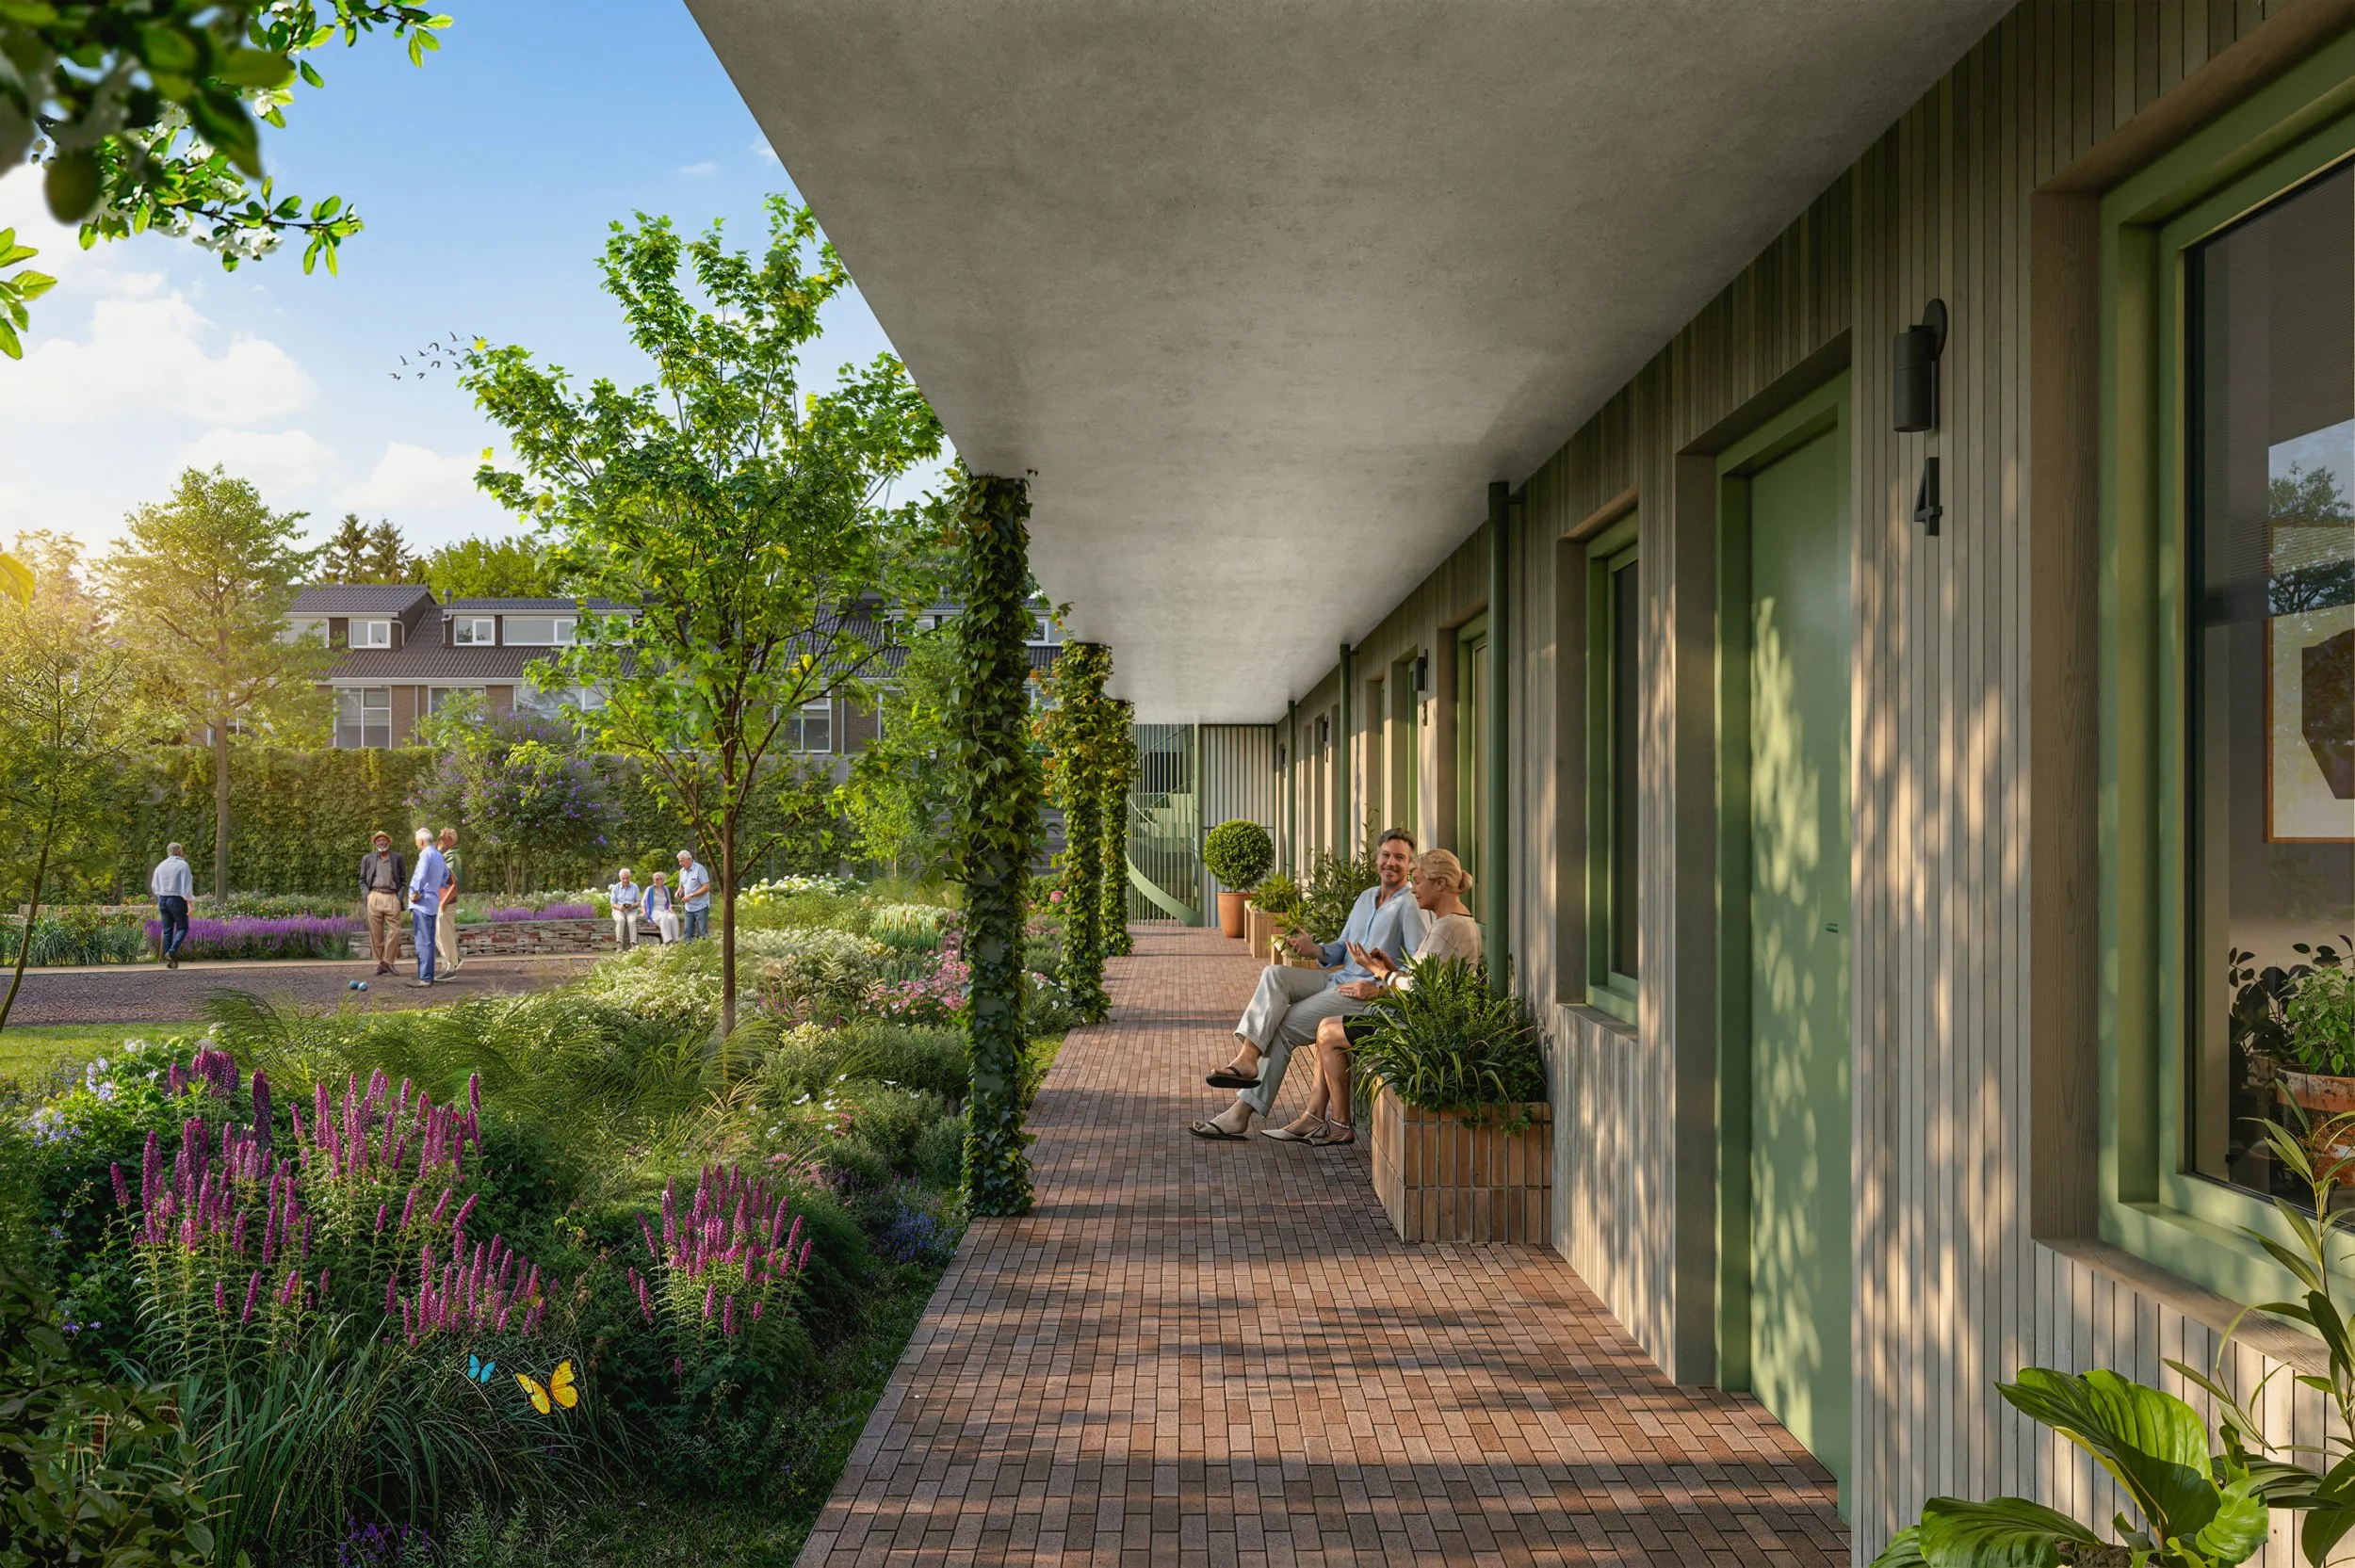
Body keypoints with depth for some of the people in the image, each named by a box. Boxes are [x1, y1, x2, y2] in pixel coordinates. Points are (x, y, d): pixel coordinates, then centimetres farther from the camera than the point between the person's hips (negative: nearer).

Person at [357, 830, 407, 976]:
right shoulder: (367, 859, 16)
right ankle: (379, 963, 4)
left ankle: (387, 962, -4)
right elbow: (362, 880, 16)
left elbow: (403, 880, 14)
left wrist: (400, 897, 0)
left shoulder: (398, 859, 14)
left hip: (392, 898, -1)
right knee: (376, 933, 0)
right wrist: (366, 895, -1)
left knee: (395, 931, -11)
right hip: (374, 897, 1)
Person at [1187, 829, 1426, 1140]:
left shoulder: (1408, 906, -8)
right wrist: (1314, 950, 0)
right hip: (1338, 980, 8)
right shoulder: (1366, 897, 18)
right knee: (1274, 974, -15)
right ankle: (1247, 1057, -29)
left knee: (1284, 1025, -16)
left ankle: (1244, 1109, -11)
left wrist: (1379, 988, -20)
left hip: (1368, 994, -8)